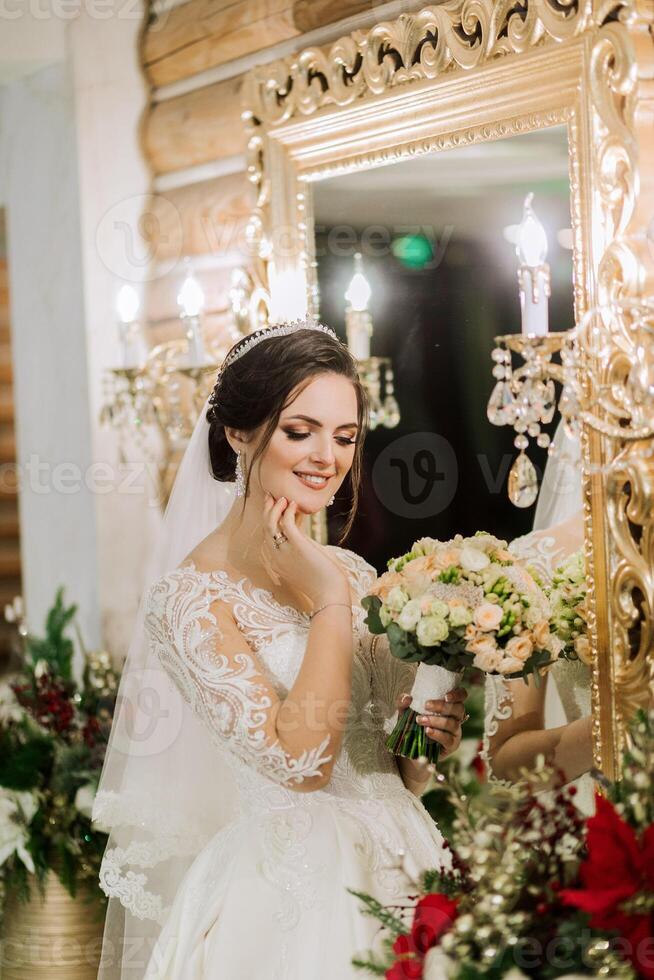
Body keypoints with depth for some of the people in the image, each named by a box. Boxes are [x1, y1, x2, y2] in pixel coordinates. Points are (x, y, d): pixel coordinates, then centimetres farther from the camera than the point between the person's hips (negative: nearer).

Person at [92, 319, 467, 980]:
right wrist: (329, 598, -17)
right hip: (291, 898, -6)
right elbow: (300, 760, -21)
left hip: (394, 870, 6)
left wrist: (432, 736, -7)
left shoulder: (356, 575, 7)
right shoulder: (191, 595, -11)